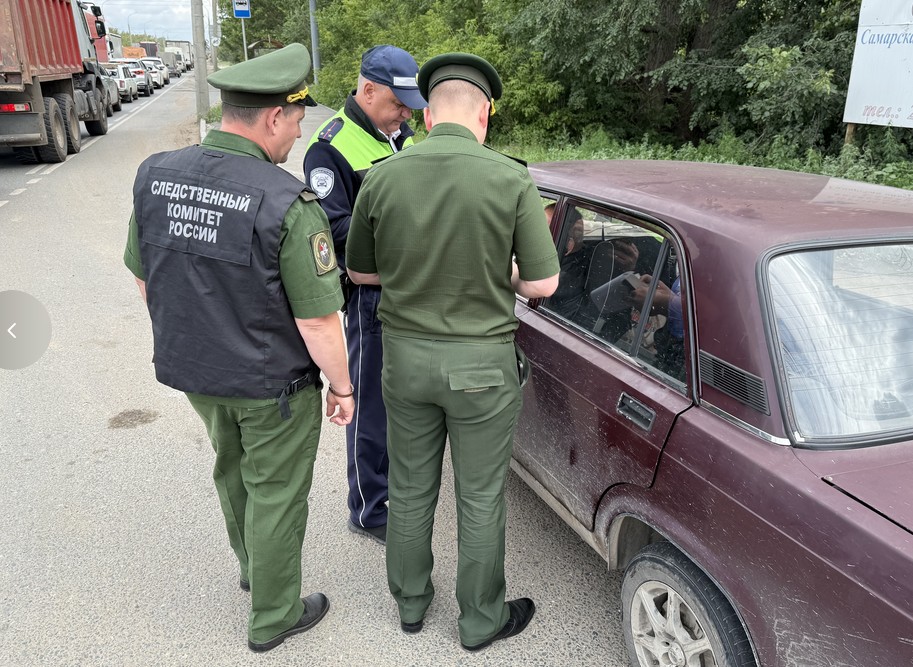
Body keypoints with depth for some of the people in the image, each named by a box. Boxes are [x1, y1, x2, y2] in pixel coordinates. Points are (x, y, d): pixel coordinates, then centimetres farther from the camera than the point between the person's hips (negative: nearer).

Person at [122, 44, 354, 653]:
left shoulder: (155, 176, -7)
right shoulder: (288, 203, -27)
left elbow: (144, 279, 5)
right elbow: (318, 322, -23)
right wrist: (342, 387, -7)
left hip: (192, 372, 6)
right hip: (272, 386, -6)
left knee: (233, 471, 29)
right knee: (275, 496, 14)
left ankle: (252, 566, 54)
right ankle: (274, 619, 35)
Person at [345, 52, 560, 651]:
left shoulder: (383, 177, -6)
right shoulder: (512, 180, -13)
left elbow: (361, 271, 4)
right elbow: (543, 283, -11)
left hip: (405, 355, 3)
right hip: (481, 362, -2)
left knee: (411, 489, 20)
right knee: (480, 499, 13)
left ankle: (411, 602, 40)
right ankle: (482, 621, 32)